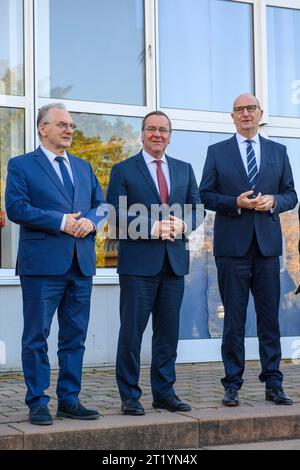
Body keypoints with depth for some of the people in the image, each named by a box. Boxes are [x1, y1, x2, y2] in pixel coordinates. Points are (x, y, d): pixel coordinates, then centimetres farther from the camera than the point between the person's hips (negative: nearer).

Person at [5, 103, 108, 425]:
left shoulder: (83, 167, 19)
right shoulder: (21, 166, 1)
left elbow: (101, 204, 16)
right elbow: (16, 207, -11)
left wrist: (90, 221, -7)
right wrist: (61, 221, -16)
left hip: (81, 265, 6)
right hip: (42, 263, -6)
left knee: (75, 336, 9)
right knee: (36, 337, 0)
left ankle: (69, 400, 18)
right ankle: (37, 403, 8)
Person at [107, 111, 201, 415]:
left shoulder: (184, 170, 15)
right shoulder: (123, 171, 1)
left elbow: (195, 208, 14)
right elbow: (117, 216, -6)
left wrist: (182, 225, -7)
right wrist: (153, 228, -16)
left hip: (175, 261, 4)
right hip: (138, 263, -4)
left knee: (169, 330, 9)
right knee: (131, 330, -1)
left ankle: (164, 392, 18)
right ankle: (129, 396, 8)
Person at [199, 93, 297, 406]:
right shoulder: (217, 152, 7)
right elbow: (205, 195, 3)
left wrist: (274, 201, -9)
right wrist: (235, 202, -12)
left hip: (268, 243, 2)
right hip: (232, 244, -2)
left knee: (270, 317, 5)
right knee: (233, 319, 2)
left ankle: (273, 384, 13)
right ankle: (232, 385, 9)